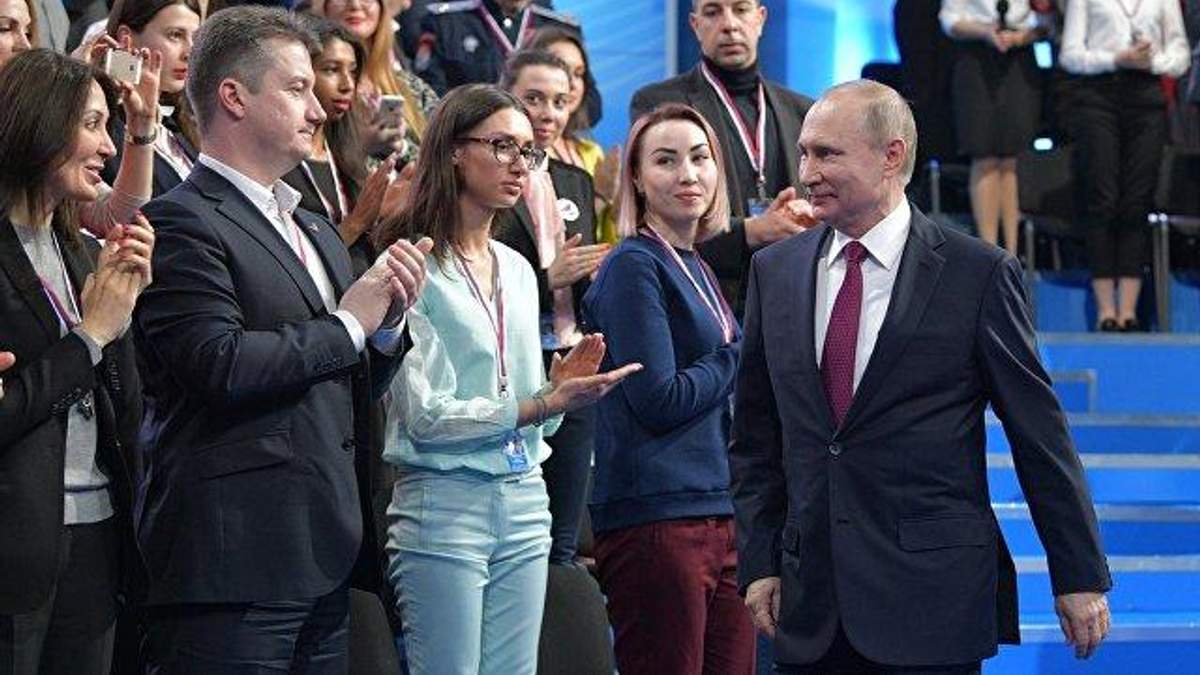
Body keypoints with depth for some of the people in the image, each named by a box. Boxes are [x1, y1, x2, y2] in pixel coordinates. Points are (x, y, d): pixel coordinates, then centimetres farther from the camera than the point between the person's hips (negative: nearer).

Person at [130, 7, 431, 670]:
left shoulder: (317, 232, 22)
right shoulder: (181, 222, -7)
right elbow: (221, 364, -20)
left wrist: (389, 320, 5)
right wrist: (348, 325, -7)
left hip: (324, 564, 9)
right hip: (234, 557, -8)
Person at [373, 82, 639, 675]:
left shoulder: (516, 270, 15)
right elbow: (426, 415, -14)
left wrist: (560, 382, -3)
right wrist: (544, 404, -17)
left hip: (524, 501, 7)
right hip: (444, 501, -7)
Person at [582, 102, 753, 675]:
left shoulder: (697, 269, 19)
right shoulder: (634, 266, -7)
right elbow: (658, 399, -14)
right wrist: (739, 357, -3)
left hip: (720, 516, 8)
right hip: (658, 518, -8)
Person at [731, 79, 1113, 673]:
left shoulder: (979, 274, -3)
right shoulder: (774, 272, 11)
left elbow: (1040, 435, -1)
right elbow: (756, 439, 15)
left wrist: (1080, 577, 0)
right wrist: (758, 562, 7)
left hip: (934, 598, -4)